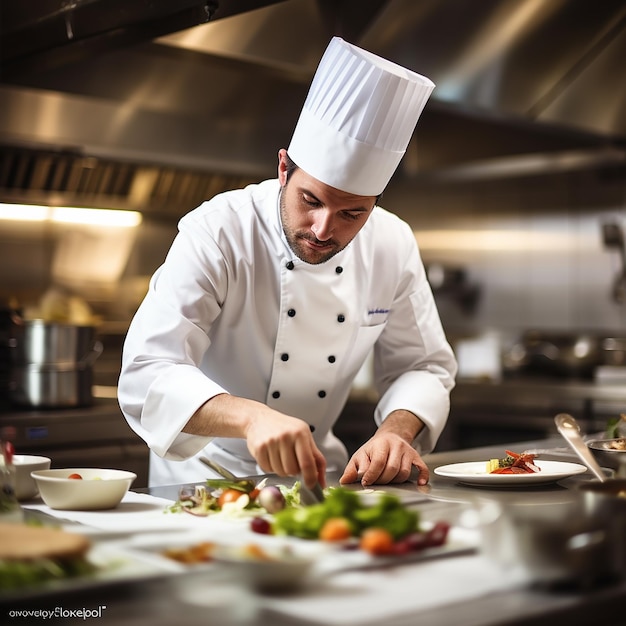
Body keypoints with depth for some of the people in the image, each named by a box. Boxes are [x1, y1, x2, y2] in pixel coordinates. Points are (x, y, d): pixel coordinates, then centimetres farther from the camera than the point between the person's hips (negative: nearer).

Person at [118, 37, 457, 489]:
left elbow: (423, 366, 2)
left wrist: (395, 433, -20)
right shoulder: (217, 232, -22)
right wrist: (251, 416, -47)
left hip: (314, 472, 5)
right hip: (207, 473, -4)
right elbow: (147, 375, -30)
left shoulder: (393, 245, -7)